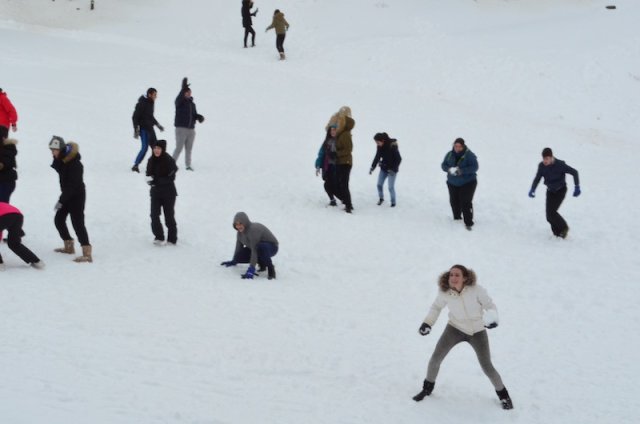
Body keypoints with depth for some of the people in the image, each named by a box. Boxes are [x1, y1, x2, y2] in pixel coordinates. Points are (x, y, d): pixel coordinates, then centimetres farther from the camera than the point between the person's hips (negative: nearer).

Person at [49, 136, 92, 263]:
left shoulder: (74, 163, -26)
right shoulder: (61, 158, 0)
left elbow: (73, 185, -27)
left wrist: (61, 200, -27)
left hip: (77, 195, -9)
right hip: (67, 194, 9)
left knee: (77, 222, -15)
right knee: (59, 219, 15)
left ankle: (87, 253, -19)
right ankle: (69, 246, 30)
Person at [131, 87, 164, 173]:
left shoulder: (151, 103, 11)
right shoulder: (142, 104, -15)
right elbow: (135, 117, -16)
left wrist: (158, 125, 27)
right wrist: (136, 130, -21)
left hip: (150, 128, 8)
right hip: (143, 128, -8)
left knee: (154, 147, 7)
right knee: (145, 147, -13)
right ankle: (135, 166, -7)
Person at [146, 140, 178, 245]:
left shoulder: (169, 161, -15)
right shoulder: (151, 160, 2)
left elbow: (171, 178, -17)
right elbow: (149, 173, 13)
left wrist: (156, 181, -23)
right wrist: (149, 178, -11)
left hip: (168, 193, -4)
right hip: (155, 192, 4)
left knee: (169, 216, 4)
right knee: (154, 215, -4)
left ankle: (172, 239, 17)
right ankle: (159, 237, 10)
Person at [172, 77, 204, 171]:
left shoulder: (192, 104, 16)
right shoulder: (180, 102, -5)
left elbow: (194, 114, 19)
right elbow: (179, 97, -27)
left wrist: (200, 117, -3)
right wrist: (183, 88, -42)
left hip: (191, 129, 6)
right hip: (181, 128, -6)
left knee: (189, 149, 9)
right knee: (179, 148, -8)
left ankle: (188, 165, 14)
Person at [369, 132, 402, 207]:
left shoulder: (392, 146, -23)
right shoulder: (380, 147, -5)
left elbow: (399, 159, -19)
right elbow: (377, 157, 7)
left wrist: (393, 169, -22)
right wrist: (372, 167, -1)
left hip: (392, 170, -6)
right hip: (384, 168, 6)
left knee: (391, 187, -7)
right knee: (379, 184, 3)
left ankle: (393, 202, 10)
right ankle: (381, 198, 27)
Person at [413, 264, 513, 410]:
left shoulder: (476, 290, -29)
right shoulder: (445, 293, -20)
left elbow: (490, 305, -17)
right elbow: (436, 307, 0)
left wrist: (493, 319, -37)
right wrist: (427, 323, -13)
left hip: (477, 331, -2)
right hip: (455, 328, 2)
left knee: (486, 366, -2)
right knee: (436, 357, -5)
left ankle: (502, 394, 26)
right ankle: (428, 388, 22)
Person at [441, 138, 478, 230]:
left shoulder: (469, 155, -14)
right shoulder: (450, 155, 0)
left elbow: (474, 167, -21)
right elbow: (443, 165, 3)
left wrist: (461, 171, -31)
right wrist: (449, 169, -21)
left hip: (467, 183, -5)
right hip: (453, 183, 5)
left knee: (466, 203, -12)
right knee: (454, 202, 10)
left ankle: (468, 223, -6)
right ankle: (457, 218, 30)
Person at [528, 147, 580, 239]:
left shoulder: (560, 165, -24)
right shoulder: (541, 166, -11)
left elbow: (574, 172, -13)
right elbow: (537, 178, 0)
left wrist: (577, 187, -14)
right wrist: (532, 190, -16)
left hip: (560, 190, -5)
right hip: (550, 191, 5)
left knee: (551, 212, -19)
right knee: (549, 216, -2)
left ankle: (564, 228, 4)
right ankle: (557, 233, 16)